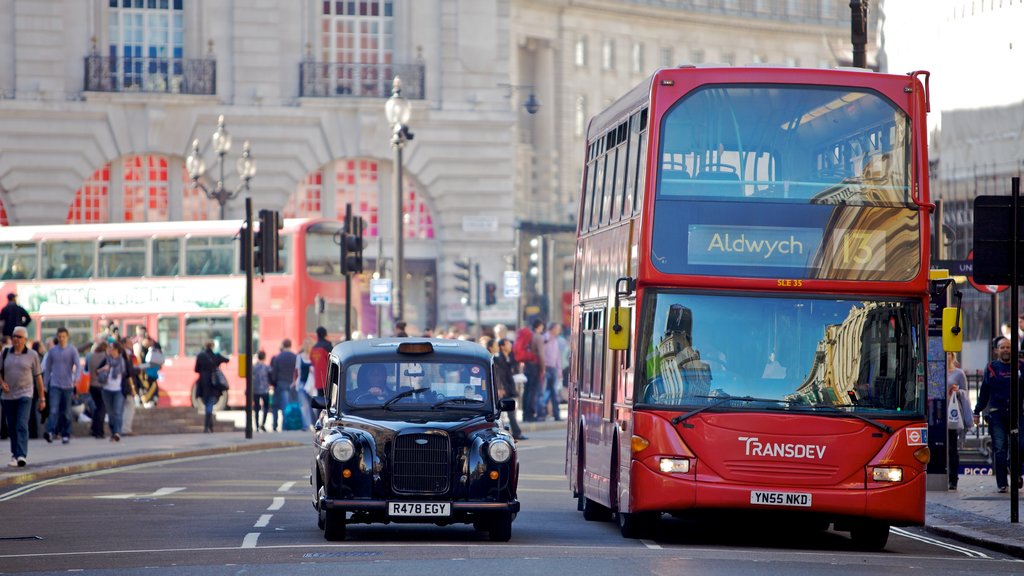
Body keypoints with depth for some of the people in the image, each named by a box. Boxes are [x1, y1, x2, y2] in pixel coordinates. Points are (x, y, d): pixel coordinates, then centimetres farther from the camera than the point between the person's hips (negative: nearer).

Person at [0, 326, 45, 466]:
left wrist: (42, 398, 4)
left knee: (22, 425, -16)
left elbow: (38, 377, 4)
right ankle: (14, 454, 22)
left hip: (25, 395, -3)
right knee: (11, 428, 8)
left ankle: (22, 456, -23)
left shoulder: (32, 355, 1)